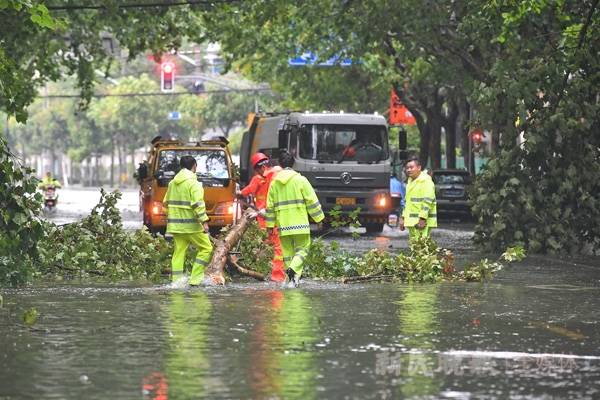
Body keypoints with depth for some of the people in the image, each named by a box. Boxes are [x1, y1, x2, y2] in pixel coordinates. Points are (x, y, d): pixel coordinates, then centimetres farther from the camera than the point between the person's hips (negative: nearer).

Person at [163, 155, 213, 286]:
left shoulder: (173, 183, 13)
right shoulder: (193, 182, -10)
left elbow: (166, 202, 20)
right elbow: (198, 204, -18)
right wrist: (204, 222, -19)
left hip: (175, 224, 7)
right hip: (191, 224, -7)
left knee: (179, 252, 9)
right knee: (206, 248, 3)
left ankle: (176, 281, 4)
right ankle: (195, 279, -3)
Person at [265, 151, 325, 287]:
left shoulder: (274, 183, 8)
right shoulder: (300, 180, -3)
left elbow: (270, 205, 12)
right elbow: (311, 200, -4)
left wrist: (270, 225, 19)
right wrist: (319, 218, 4)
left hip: (283, 224, 3)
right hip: (299, 223, -3)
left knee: (288, 251, 10)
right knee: (302, 248, 4)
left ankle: (292, 279, 7)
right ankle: (294, 269, -21)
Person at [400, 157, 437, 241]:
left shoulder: (426, 181, -11)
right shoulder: (411, 181, 21)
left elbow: (428, 201, -19)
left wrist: (423, 219, -24)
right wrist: (403, 218, 23)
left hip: (421, 221, -10)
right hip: (412, 221, 10)